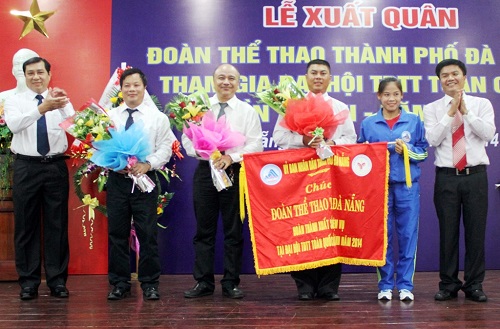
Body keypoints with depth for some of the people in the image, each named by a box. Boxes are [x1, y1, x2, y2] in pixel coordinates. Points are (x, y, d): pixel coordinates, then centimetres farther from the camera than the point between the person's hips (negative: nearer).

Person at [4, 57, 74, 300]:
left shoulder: (61, 100, 5)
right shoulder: (15, 101, 3)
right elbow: (14, 125, -18)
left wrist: (63, 105, -30)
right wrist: (42, 108, -31)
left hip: (56, 167, 0)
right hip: (26, 167, 0)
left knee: (57, 224, 5)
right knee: (26, 225, 5)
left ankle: (57, 280, 14)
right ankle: (28, 281, 15)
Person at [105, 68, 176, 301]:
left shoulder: (158, 117, 4)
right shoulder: (109, 116, 8)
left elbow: (165, 148, 1)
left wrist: (147, 164, -14)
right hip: (117, 180, 2)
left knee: (147, 233, 1)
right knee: (117, 233, 6)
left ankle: (150, 284, 13)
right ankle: (120, 284, 18)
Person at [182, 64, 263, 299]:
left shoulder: (247, 111, 6)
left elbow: (255, 145, -2)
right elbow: (188, 140, 5)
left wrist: (231, 157, -16)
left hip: (235, 172, -1)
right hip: (205, 171, 1)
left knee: (234, 231, 3)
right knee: (204, 230, 5)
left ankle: (231, 283, 12)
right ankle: (203, 282, 12)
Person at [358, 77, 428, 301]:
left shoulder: (414, 121, 7)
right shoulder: (368, 123, 7)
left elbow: (423, 152, 8)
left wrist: (407, 149, -10)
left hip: (407, 184, 0)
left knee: (408, 234, 1)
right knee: (382, 235, 3)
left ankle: (405, 284, 12)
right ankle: (385, 284, 13)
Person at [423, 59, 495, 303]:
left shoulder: (482, 104, 7)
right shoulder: (432, 109, 6)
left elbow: (489, 133, -8)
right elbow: (432, 139, -9)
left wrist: (466, 111, -12)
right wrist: (450, 112, -11)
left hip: (475, 175, 0)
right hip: (446, 177, 0)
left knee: (476, 231, 3)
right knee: (448, 232, 4)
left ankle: (474, 285, 15)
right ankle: (448, 284, 16)